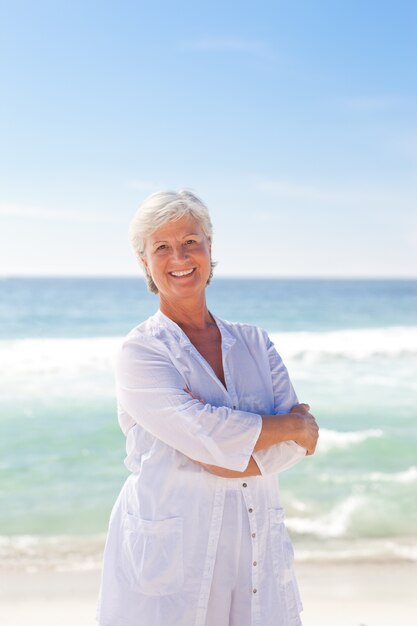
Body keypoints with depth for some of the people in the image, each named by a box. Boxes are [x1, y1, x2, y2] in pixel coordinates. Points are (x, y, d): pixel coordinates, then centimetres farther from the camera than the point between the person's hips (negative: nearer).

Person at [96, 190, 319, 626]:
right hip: (169, 556, -4)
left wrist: (224, 445, -15)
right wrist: (294, 425, -5)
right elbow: (208, 436, -17)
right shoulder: (140, 352, -5)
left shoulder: (254, 343, 10)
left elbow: (297, 440, -1)